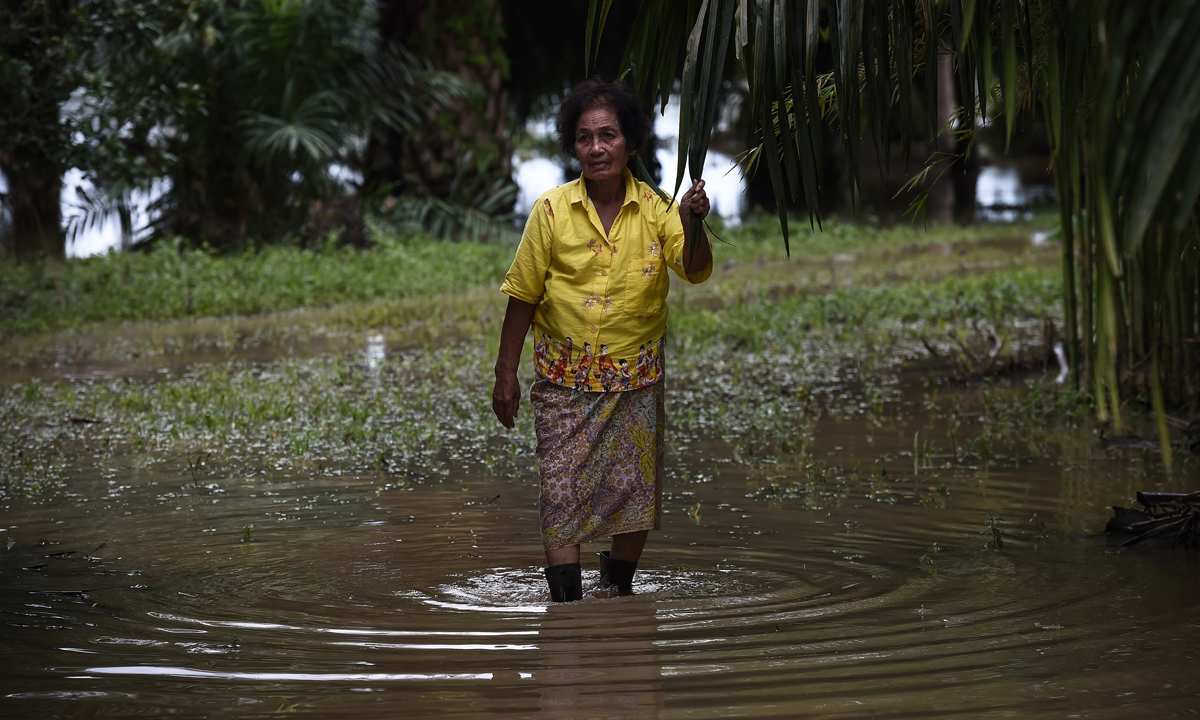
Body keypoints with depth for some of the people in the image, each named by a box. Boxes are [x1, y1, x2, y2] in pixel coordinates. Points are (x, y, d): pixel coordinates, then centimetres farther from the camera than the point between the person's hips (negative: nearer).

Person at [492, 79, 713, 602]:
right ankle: (565, 597, -2)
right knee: (562, 490, -7)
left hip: (637, 378, 1)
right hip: (565, 378, -1)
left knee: (634, 486, 7)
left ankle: (619, 583, 29)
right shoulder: (551, 212, -4)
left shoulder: (654, 210, -1)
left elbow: (695, 271, -12)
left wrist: (693, 224, -31)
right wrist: (506, 374, 1)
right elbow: (523, 296, 1)